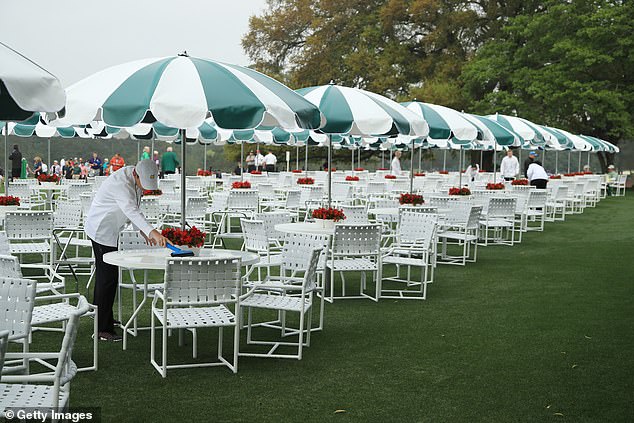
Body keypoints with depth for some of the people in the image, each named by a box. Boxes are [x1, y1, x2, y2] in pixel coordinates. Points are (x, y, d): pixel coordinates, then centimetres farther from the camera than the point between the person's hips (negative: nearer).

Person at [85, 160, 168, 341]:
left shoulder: (137, 178, -2)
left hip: (111, 230, 10)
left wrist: (143, 232, 0)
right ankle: (103, 329, -5)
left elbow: (134, 209, 10)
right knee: (108, 277, -10)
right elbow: (131, 211, -46)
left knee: (104, 274, 21)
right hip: (101, 229, -10)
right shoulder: (120, 183, -31)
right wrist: (151, 231, -58)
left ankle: (98, 316, 37)